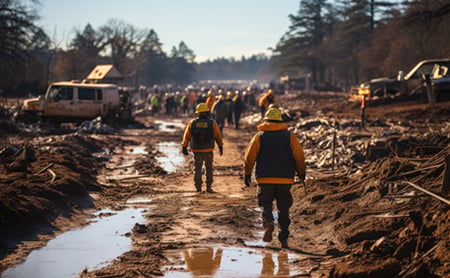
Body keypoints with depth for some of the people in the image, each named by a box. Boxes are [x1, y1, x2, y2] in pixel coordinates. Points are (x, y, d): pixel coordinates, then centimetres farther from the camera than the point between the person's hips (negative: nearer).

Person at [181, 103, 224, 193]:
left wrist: (184, 147, 10)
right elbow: (218, 136, -1)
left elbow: (187, 136, 2)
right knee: (209, 169, 12)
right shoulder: (212, 123, -6)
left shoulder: (192, 122, -1)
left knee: (197, 169, 13)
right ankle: (208, 187, 9)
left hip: (196, 150, 1)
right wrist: (221, 147, 11)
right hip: (208, 150, -1)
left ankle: (198, 187, 11)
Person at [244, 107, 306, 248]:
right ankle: (283, 239, 8)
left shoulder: (259, 136, 2)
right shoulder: (289, 136, 4)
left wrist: (247, 174, 12)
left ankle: (268, 222, -24)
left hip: (265, 178, -1)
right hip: (285, 179, 1)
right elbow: (299, 156, 0)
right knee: (283, 208, 10)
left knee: (266, 204, 7)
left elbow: (249, 156, 0)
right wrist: (301, 172, 14)